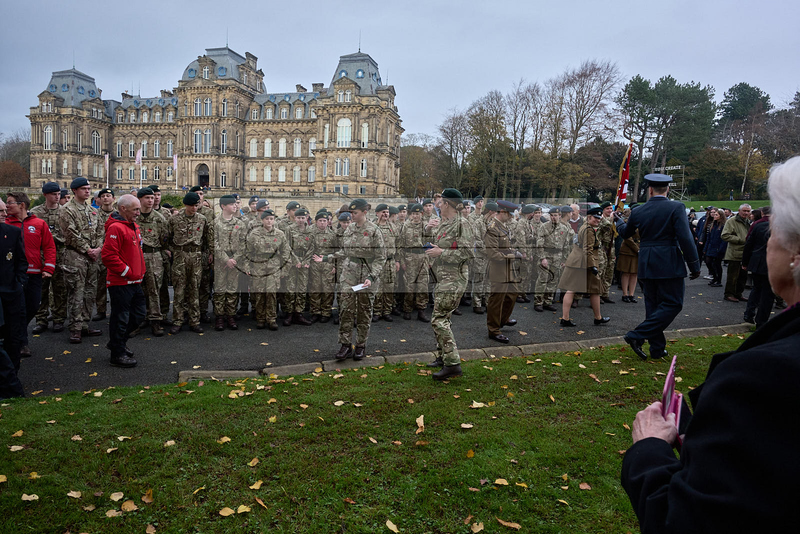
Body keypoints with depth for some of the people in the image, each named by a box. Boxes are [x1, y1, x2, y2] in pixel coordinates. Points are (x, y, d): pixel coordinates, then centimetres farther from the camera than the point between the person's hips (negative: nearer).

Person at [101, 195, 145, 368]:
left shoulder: (134, 227, 15)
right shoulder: (116, 228, -17)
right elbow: (109, 256, -23)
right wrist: (127, 272, -16)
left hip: (135, 281, 10)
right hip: (120, 283, -10)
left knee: (139, 314, 17)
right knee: (120, 318, 1)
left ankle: (118, 342, 35)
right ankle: (117, 354, 13)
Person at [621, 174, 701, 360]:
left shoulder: (638, 212, 3)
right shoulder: (676, 207, -9)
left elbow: (625, 233, 21)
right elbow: (685, 238, -16)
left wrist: (619, 223, 44)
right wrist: (694, 264, -7)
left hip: (646, 266, 5)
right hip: (669, 264, -5)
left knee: (653, 306, 13)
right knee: (672, 304, 1)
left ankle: (657, 348, 17)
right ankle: (637, 336, -9)